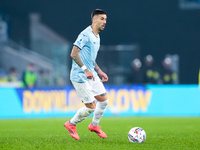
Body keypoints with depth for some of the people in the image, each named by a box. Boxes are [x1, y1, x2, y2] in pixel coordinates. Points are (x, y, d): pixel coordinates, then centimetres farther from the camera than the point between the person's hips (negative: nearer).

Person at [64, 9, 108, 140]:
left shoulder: (97, 37, 15)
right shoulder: (85, 35, -16)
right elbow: (74, 54, -22)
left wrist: (99, 71, 16)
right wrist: (85, 70, -27)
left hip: (91, 74, 9)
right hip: (80, 77, -9)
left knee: (104, 100, 8)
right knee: (91, 106, -7)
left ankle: (94, 125, 28)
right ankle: (71, 124, 15)